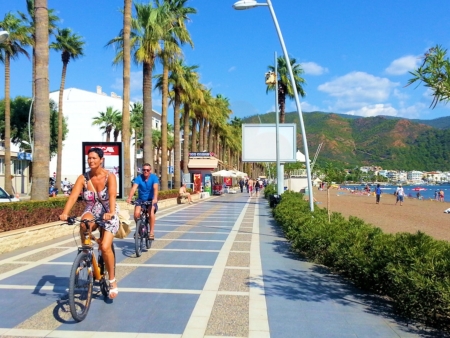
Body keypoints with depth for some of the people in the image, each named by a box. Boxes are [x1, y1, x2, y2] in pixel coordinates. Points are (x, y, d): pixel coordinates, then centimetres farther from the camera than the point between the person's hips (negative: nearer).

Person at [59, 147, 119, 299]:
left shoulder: (109, 177, -15)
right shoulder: (83, 178, -7)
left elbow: (112, 196, -31)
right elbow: (73, 196, -20)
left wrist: (111, 213, -49)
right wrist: (65, 213, -37)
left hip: (108, 215, -2)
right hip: (91, 212, 2)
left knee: (105, 247, -18)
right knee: (84, 224, -36)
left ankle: (112, 281, 3)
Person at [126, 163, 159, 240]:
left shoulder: (154, 177, -12)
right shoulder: (139, 178, -10)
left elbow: (155, 188, -28)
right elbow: (134, 188, -24)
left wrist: (155, 198, -46)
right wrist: (129, 198, -42)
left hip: (151, 199, -1)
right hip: (141, 199, 2)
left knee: (151, 211, -29)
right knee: (137, 213, -22)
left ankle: (152, 232, -19)